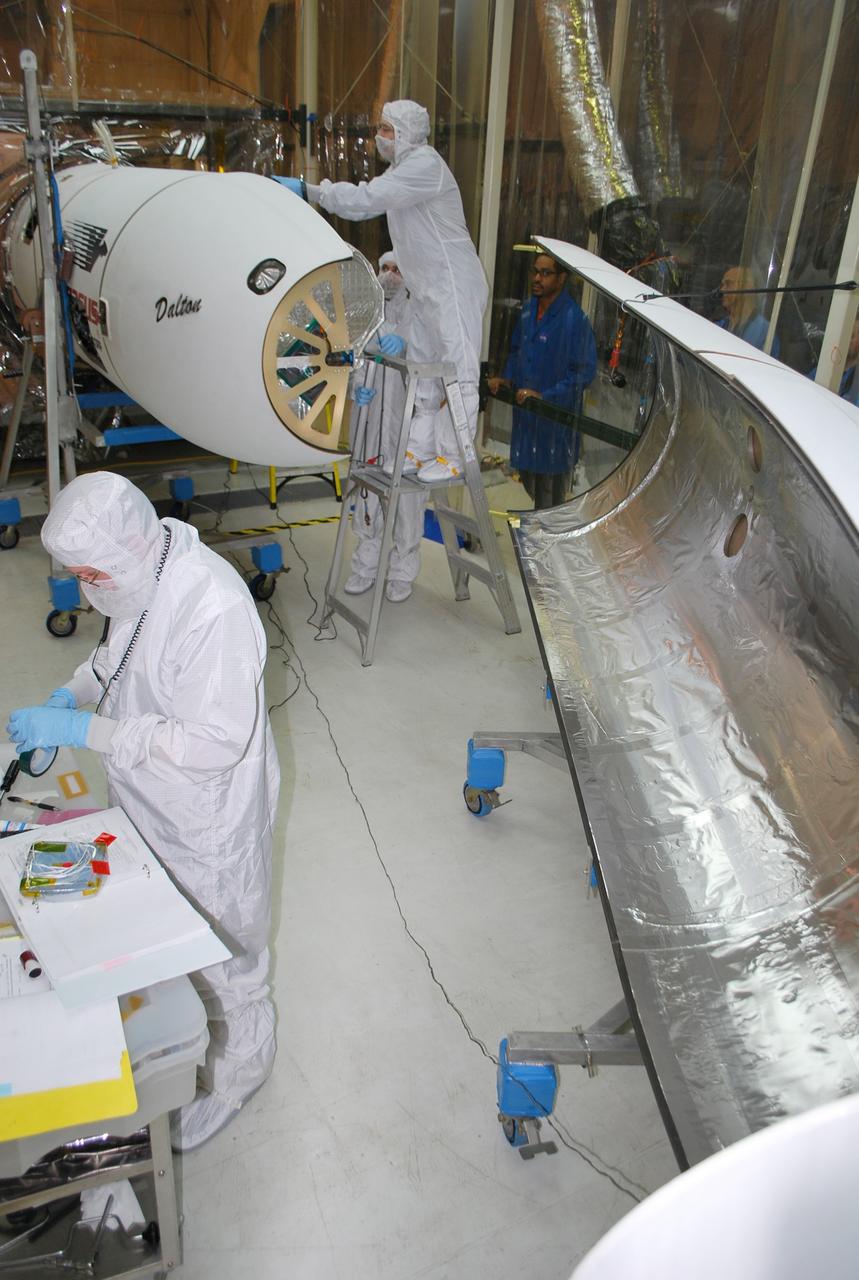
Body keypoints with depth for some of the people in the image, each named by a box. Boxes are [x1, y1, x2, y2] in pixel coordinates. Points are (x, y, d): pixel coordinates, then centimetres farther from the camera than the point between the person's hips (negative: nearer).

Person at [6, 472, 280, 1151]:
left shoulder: (214, 608, -35)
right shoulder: (137, 572, -7)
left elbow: (210, 743, -33)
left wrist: (86, 730, -31)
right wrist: (75, 689, -5)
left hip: (208, 820, -8)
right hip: (150, 805, 9)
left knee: (224, 957, 15)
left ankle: (237, 1072, 42)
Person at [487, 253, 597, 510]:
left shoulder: (574, 319, -16)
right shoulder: (529, 309, 6)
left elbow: (583, 373, -17)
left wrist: (544, 396, -22)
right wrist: (506, 378, 6)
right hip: (525, 412, 7)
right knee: (528, 478, 20)